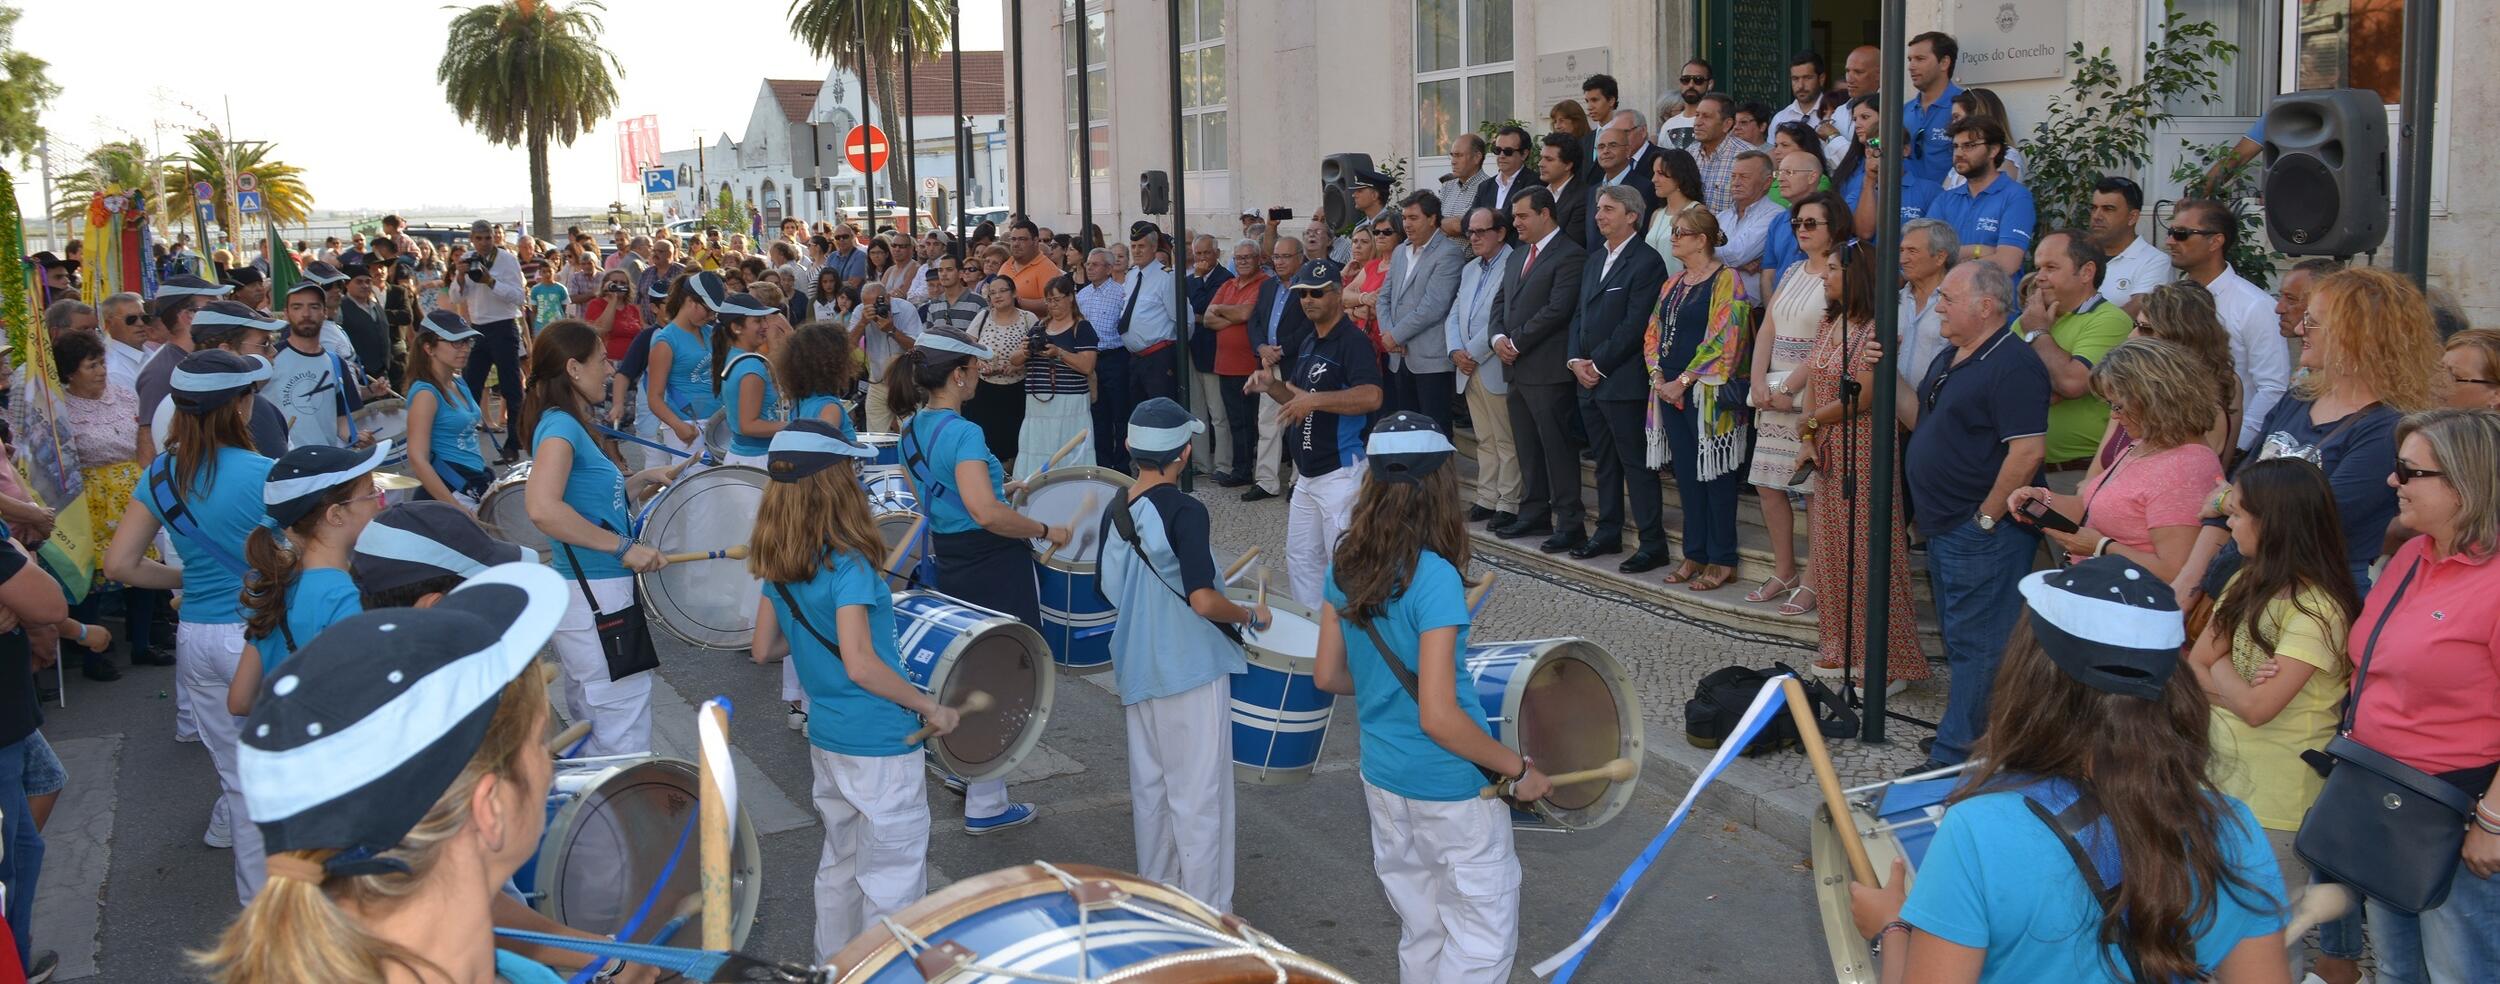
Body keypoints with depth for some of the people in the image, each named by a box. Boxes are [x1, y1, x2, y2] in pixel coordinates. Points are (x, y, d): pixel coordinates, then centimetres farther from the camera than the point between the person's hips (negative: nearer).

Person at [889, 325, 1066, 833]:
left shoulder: (912, 430, 6)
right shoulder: (962, 433, -22)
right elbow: (987, 514, -33)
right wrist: (1045, 531, -20)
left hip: (949, 563, 9)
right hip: (995, 567, -9)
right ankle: (986, 805, 10)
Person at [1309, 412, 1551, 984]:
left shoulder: (1345, 567, -3)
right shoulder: (1434, 578, -23)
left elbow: (1328, 676, 7)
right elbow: (1439, 718, -25)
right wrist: (1519, 770, -13)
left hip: (1383, 780, 7)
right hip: (1451, 790, -7)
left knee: (1420, 937, 21)